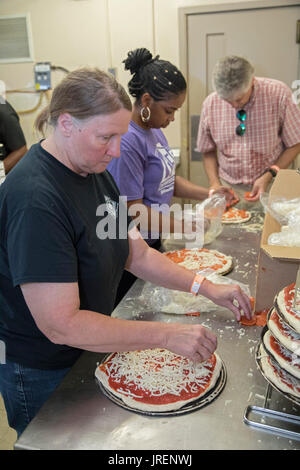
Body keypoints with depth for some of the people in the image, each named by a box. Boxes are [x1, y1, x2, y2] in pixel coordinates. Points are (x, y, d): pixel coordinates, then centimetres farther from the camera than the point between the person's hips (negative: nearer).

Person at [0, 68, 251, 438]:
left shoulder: (93, 171, -2)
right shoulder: (34, 201, -31)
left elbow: (137, 254, 3)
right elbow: (62, 325, -32)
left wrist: (206, 288, -4)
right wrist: (167, 335, -28)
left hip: (88, 351, 8)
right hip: (42, 375, -7)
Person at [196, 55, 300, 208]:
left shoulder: (279, 93, -9)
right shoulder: (210, 104, -4)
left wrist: (269, 176, -13)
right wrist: (215, 183, -5)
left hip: (270, 186, -2)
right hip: (228, 189, 2)